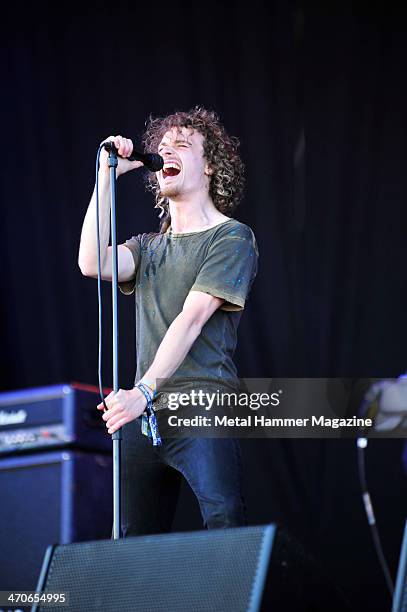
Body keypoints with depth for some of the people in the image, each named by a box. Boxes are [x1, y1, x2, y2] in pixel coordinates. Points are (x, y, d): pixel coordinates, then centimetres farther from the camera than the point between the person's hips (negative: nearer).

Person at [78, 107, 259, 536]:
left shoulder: (231, 237, 2)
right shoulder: (148, 247, 22)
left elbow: (191, 319, -10)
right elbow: (92, 263, 1)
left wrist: (144, 391, -20)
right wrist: (107, 175, 4)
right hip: (143, 417, 6)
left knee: (226, 526, -20)